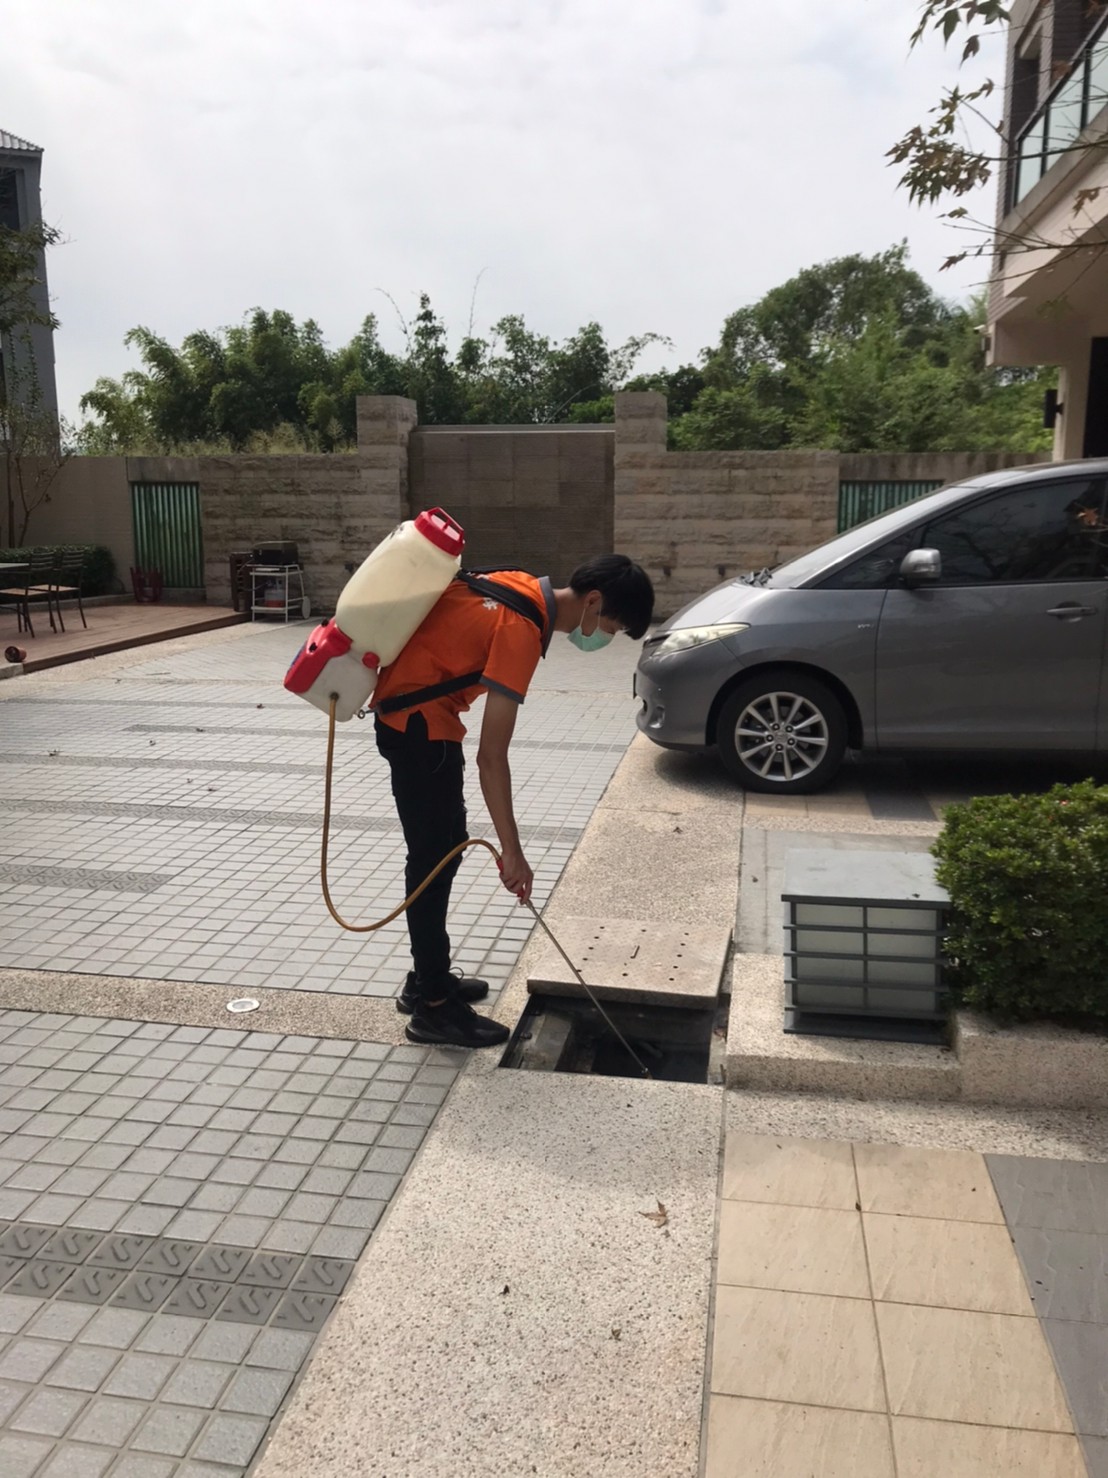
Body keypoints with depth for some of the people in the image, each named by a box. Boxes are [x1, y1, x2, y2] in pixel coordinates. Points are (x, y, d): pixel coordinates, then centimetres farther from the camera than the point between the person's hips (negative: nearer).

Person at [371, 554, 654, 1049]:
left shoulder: (525, 590, 2)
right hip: (419, 722, -10)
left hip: (414, 709, 10)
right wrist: (512, 853, -24)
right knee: (433, 858, -4)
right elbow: (491, 756, -27)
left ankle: (427, 977, 26)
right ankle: (432, 1007, 6)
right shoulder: (522, 630, -25)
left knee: (448, 844, 15)